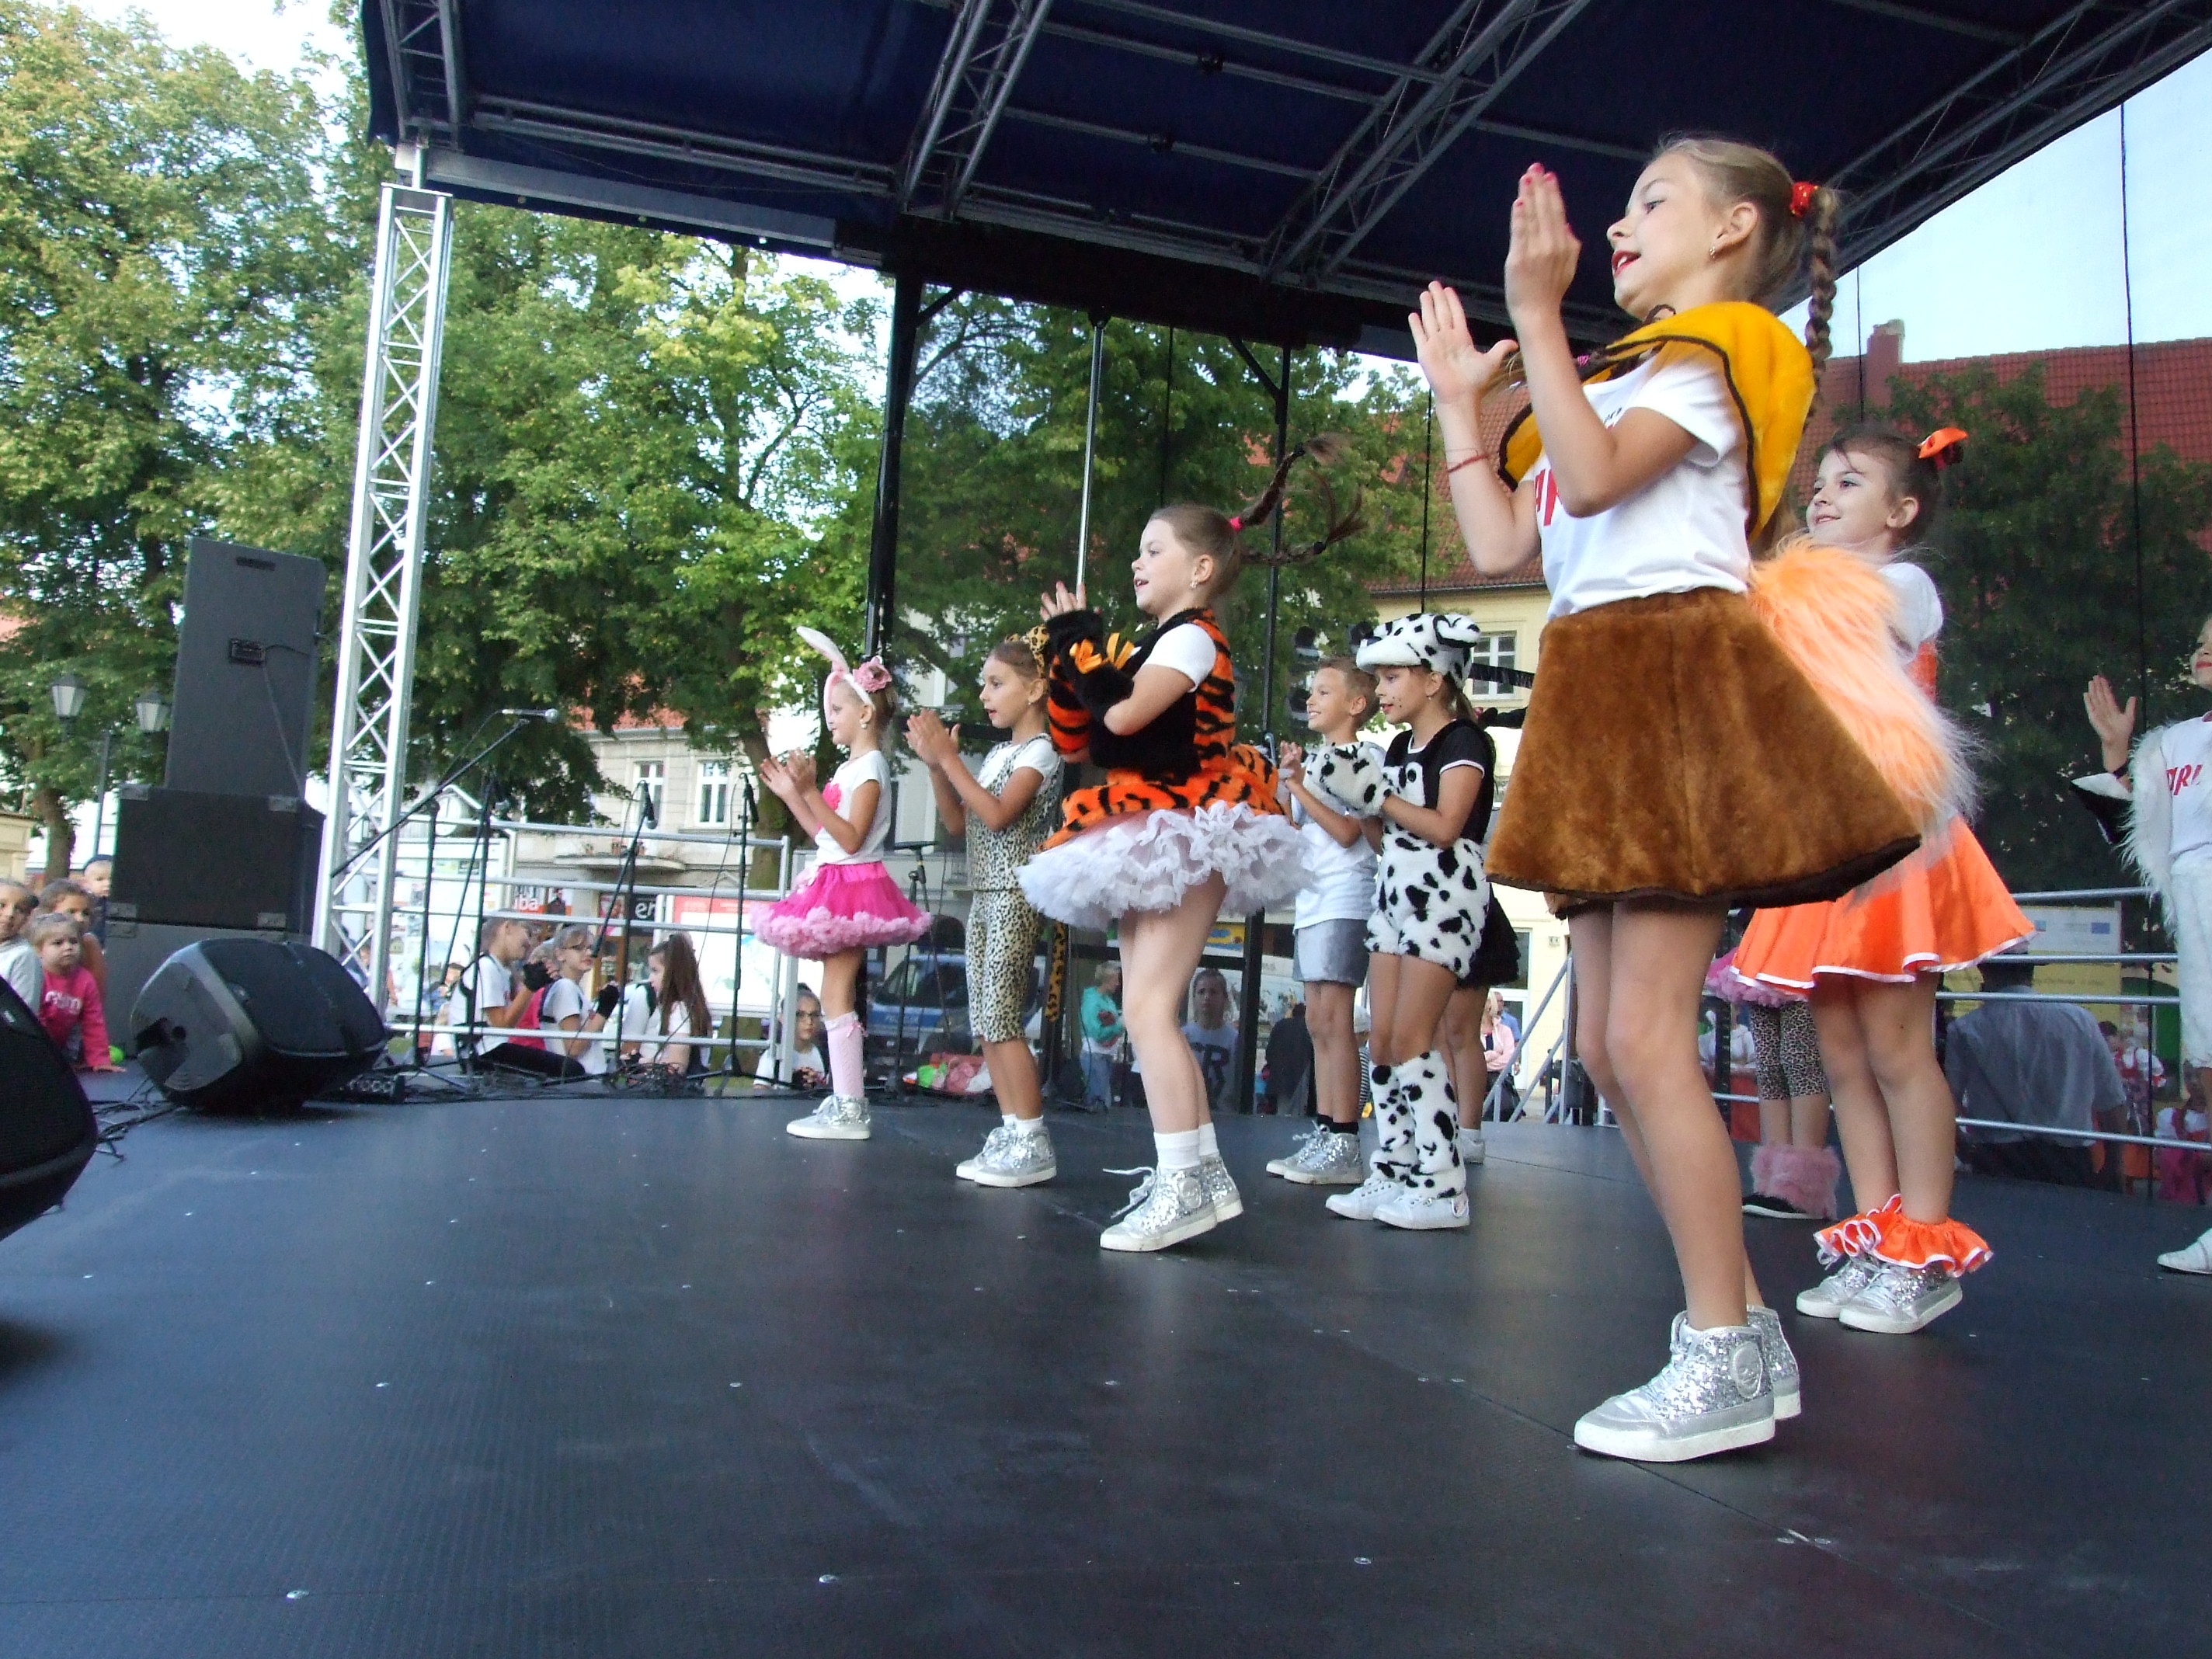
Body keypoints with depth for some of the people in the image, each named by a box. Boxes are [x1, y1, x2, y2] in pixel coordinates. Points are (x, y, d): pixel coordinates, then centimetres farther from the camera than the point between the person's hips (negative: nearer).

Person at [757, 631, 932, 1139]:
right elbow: (826, 835, 18)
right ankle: (845, 1098, 17)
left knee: (837, 993, -11)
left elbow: (851, 839, -22)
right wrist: (791, 794, 17)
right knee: (838, 993, 11)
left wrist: (809, 791, -25)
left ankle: (849, 1110, -9)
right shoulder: (851, 767, 17)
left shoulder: (870, 766, -12)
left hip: (852, 885, -10)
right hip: (837, 886, 10)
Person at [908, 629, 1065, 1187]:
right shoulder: (998, 752, 17)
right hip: (986, 895, 9)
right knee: (986, 1021, 7)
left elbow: (997, 814, -20)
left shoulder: (1041, 750, -8)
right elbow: (958, 822, 17)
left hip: (1015, 896, -9)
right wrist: (936, 764, 5)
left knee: (999, 1019, -11)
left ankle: (1033, 1143, -6)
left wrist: (949, 758, -16)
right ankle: (1011, 1132, 13)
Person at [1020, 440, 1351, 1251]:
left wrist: (1079, 638, -10)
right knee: (1149, 1012, 10)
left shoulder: (1192, 635, -7)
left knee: (1148, 1007, -17)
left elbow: (1124, 713, -24)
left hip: (1188, 833, -10)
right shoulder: (1158, 645, 20)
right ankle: (1204, 1175, 15)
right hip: (1154, 844, 10)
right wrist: (1070, 647, 7)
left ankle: (1181, 1185, -15)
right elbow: (1082, 740, 13)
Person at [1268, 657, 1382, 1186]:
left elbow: (1348, 832, -14)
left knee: (1333, 1021, -11)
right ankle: (1323, 1135, 11)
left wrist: (1298, 786, -14)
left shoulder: (1366, 757, -4)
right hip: (1310, 899, 8)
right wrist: (1285, 782, 7)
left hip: (1344, 900, -8)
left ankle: (1344, 1145, -9)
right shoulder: (1311, 760, 19)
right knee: (1318, 1022, 7)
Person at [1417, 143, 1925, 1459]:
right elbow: (1503, 545, 16)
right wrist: (1461, 398, 23)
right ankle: (1743, 1330, 14)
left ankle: (1723, 1361, -3)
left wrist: (1538, 312, -16)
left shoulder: (1712, 354, 1)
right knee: (1609, 1044, 5)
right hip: (1605, 696, 9)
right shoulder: (1627, 380, 26)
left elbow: (1594, 478, -18)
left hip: (1678, 683, -9)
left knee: (1645, 1035, -13)